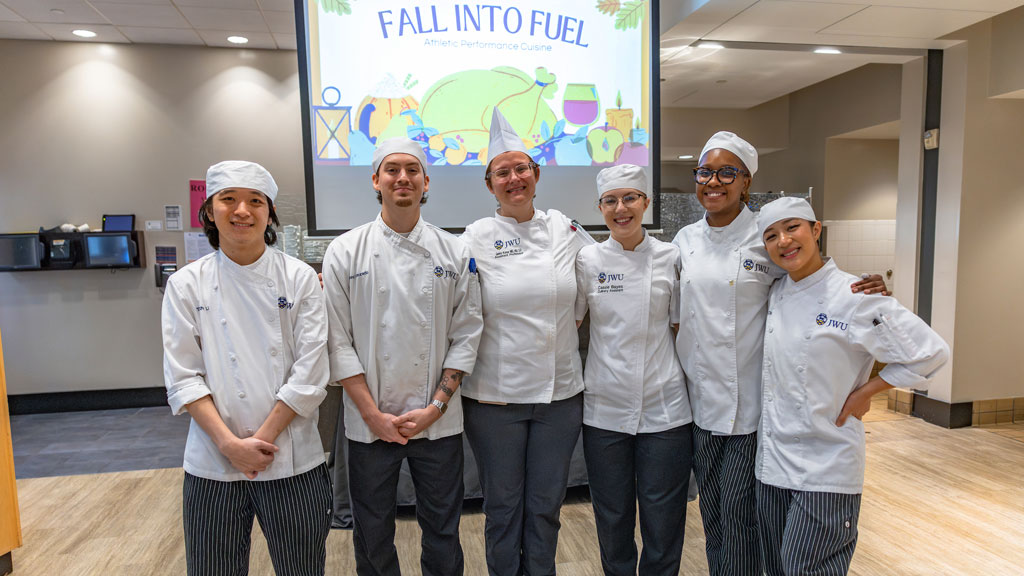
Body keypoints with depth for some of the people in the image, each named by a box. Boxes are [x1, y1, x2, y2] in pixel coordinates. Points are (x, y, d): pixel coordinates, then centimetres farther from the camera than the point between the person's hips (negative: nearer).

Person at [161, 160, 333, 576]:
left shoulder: (299, 278, -3)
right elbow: (183, 379, -3)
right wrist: (231, 444, -11)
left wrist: (262, 439, -10)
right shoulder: (187, 284, 0)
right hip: (213, 466, 1)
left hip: (292, 461, 0)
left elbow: (309, 374, -7)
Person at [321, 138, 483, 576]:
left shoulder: (454, 253, 0)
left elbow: (466, 336, 0)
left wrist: (436, 406, -7)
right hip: (369, 423, 0)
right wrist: (373, 414, -8)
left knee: (442, 531, 14)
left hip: (438, 421, 1)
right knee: (373, 536, 15)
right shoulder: (345, 251, -2)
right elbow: (338, 341, -4)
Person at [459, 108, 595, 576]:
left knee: (546, 506, 16)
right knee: (503, 506, 13)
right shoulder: (478, 238, -4)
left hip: (561, 392, 2)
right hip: (496, 395, -2)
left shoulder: (563, 229, 3)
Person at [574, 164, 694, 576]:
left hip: (664, 407, 0)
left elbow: (681, 329, 5)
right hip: (605, 407, 1)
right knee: (612, 516, 14)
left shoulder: (670, 258, 1)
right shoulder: (587, 260, 0)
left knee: (663, 522, 9)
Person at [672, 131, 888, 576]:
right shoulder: (685, 240, 6)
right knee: (711, 509, 16)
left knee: (739, 512, 3)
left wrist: (865, 289, -17)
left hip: (749, 399, -4)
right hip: (699, 396, 4)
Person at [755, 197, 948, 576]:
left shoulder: (853, 296, -14)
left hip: (825, 466, -6)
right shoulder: (776, 294, 4)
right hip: (772, 459, 6)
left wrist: (864, 393, -9)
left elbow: (930, 352, -11)